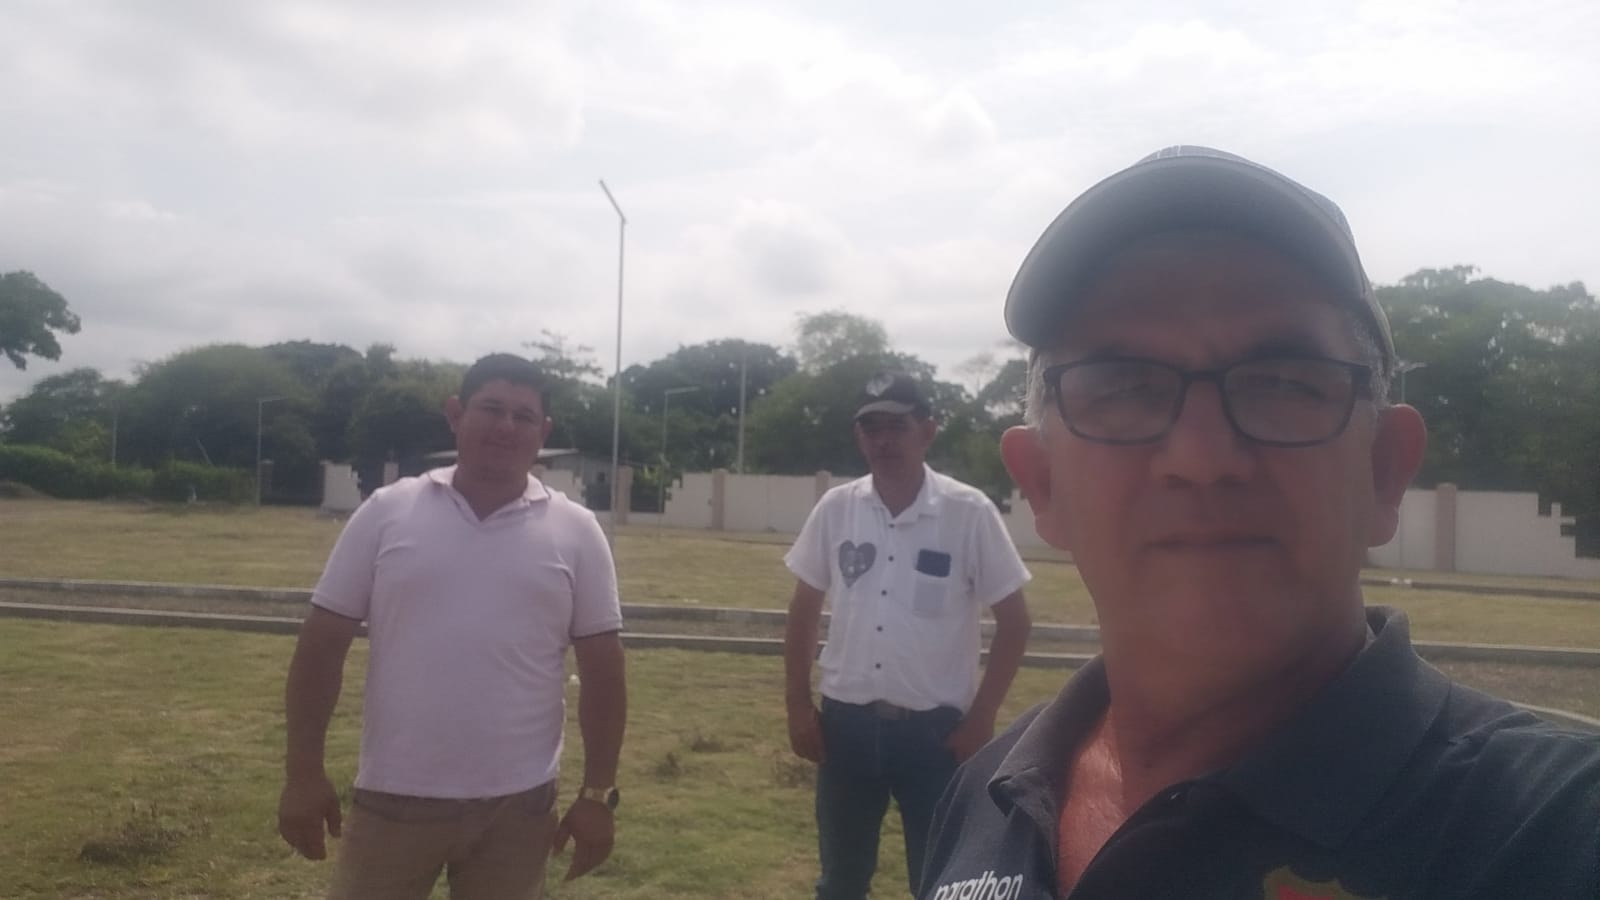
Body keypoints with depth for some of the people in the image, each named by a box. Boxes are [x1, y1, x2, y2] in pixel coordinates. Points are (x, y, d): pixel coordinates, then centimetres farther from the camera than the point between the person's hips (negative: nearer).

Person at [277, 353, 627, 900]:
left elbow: (602, 671, 1)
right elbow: (322, 644, 0)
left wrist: (598, 794, -2)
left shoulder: (575, 533, -1)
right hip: (394, 796, 0)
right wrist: (304, 772, -2)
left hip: (517, 804, 1)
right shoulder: (386, 512, -2)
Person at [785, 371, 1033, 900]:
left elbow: (1013, 621, -4)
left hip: (936, 727, -3)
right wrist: (798, 706, 4)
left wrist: (980, 718, -7)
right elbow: (804, 611, 9)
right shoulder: (835, 508, -1)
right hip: (847, 720, 3)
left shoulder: (969, 513, -10)